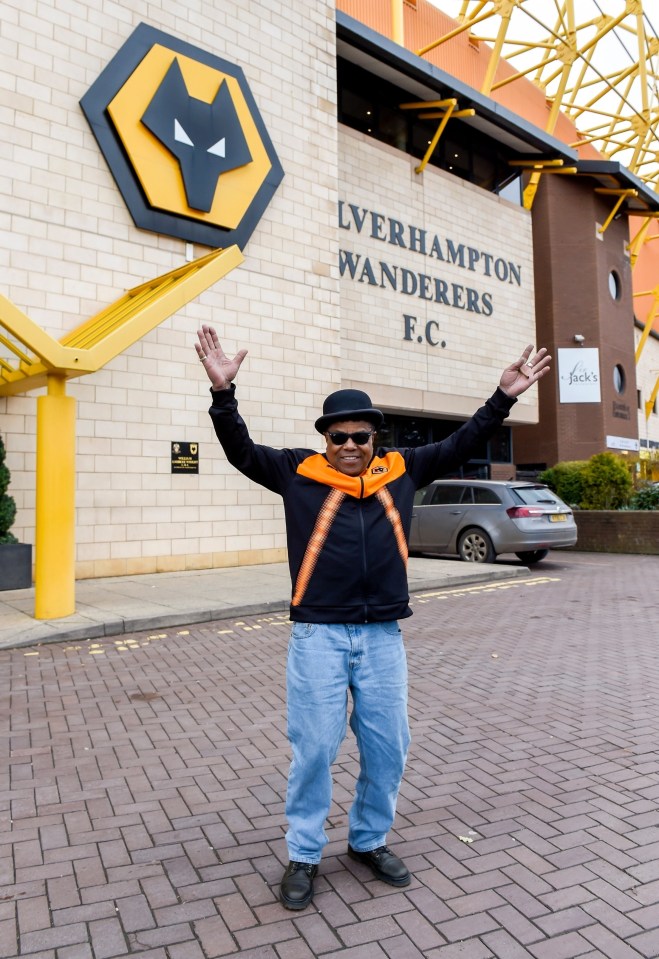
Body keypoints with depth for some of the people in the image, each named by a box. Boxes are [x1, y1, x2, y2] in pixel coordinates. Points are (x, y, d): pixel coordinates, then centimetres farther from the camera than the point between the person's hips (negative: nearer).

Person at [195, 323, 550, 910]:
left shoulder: (401, 471, 8)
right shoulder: (299, 473, 1)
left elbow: (459, 446, 14)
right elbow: (241, 451, -1)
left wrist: (503, 398, 10)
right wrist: (223, 392, -15)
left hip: (382, 635, 3)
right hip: (318, 635, -3)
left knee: (387, 746, 12)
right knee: (314, 748, 3)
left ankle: (370, 840, 36)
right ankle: (304, 855, 25)